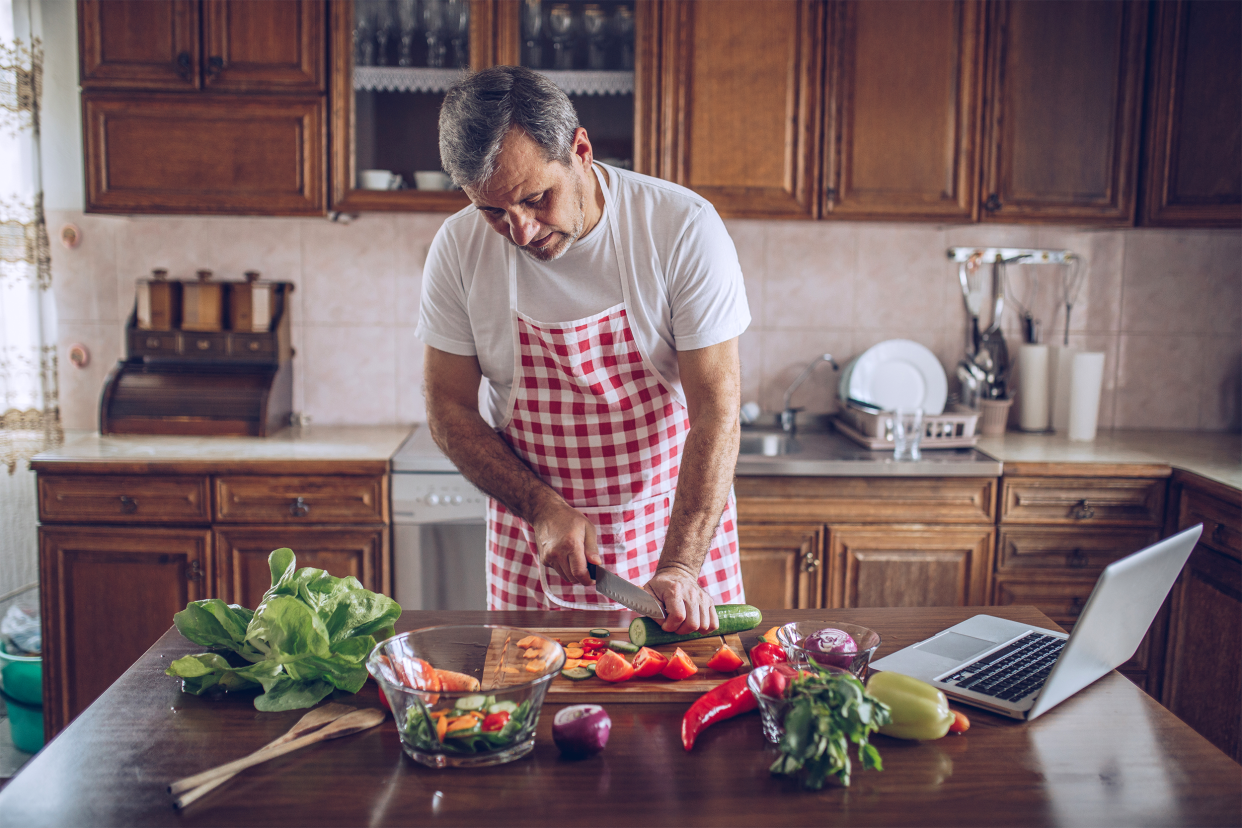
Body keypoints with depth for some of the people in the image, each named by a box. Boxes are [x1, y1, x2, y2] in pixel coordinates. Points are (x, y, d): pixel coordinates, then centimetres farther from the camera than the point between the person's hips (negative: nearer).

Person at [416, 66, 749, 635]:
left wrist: (679, 568, -27)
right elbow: (448, 410, -4)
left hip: (678, 526, -1)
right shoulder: (459, 248, -11)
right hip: (532, 530, 2)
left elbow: (716, 410, -20)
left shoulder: (684, 229, -19)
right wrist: (542, 508, -15)